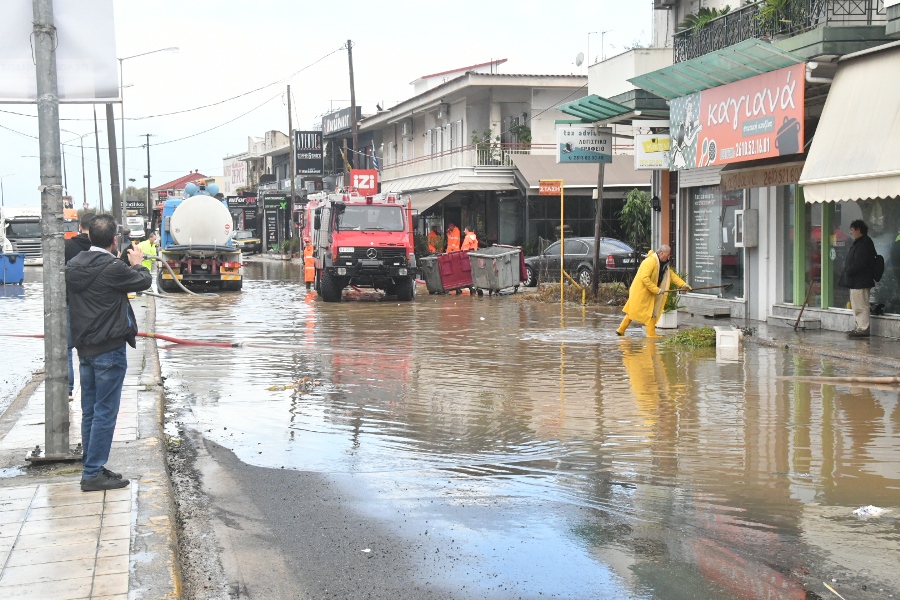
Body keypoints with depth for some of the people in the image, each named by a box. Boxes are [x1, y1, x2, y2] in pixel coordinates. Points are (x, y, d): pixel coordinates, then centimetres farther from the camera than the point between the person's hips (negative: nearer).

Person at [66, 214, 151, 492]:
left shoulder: (74, 266, 3)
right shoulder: (113, 268, -19)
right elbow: (144, 281, -5)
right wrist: (137, 264, 15)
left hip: (84, 348, 8)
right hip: (109, 349, -8)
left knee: (89, 411, 14)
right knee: (105, 412, -2)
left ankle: (91, 466, 22)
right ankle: (93, 474, -1)